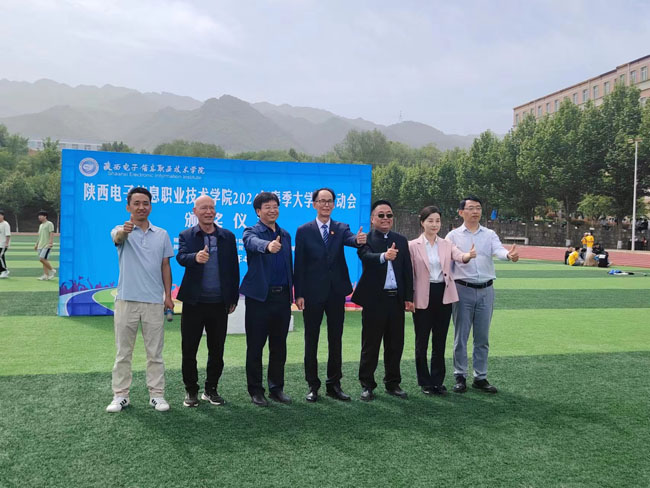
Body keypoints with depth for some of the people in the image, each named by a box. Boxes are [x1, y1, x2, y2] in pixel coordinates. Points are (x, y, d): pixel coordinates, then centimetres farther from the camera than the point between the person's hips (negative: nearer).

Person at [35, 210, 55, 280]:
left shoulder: (49, 224, -6)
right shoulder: (40, 225, 20)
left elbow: (52, 234, -15)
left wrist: (50, 243, -25)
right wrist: (36, 244, 23)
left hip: (47, 245, -9)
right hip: (40, 245, 9)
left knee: (42, 258, -17)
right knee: (43, 259, 6)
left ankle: (52, 270, -2)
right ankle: (46, 275, 8)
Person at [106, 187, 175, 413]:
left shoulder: (162, 234, 8)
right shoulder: (121, 230, -1)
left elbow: (165, 267, 10)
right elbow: (118, 237, -27)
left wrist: (168, 295, 4)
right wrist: (124, 230, -51)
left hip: (154, 301, 2)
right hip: (126, 300, -1)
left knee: (155, 352, 7)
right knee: (123, 352, 7)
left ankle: (157, 394, 16)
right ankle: (120, 395, 16)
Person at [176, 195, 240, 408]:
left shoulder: (228, 237, 8)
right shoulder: (186, 236, 2)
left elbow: (234, 268, 7)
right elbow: (181, 257, -17)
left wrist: (233, 298, 4)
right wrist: (195, 257, -40)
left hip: (219, 302, 2)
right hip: (194, 302, -1)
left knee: (217, 350, 10)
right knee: (189, 350, 6)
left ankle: (211, 389, 24)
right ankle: (191, 390, 21)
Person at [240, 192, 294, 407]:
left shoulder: (285, 235, 13)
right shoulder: (251, 232, -4)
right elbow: (254, 243, -30)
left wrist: (290, 294, 12)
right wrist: (268, 246, -53)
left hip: (282, 297, 5)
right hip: (259, 297, -5)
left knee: (279, 346, 11)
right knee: (255, 346, 4)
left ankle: (276, 388, 23)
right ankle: (255, 390, 16)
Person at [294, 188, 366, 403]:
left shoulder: (341, 228, 5)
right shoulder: (304, 231, 0)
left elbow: (349, 239, -19)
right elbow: (299, 265, -3)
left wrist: (358, 240, -44)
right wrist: (299, 294, -8)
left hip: (336, 292, 2)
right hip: (313, 293, -2)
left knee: (335, 340, 9)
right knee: (311, 341, 6)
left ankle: (334, 384, 20)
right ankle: (313, 385, 17)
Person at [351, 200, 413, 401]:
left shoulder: (401, 241, 11)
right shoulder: (366, 240, -4)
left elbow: (407, 270, 10)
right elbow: (367, 257, -25)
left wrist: (409, 297, 4)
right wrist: (384, 256, -46)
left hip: (396, 299, 5)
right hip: (374, 299, -4)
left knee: (395, 345, 11)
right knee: (370, 345, 4)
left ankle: (392, 383, 25)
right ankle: (367, 385, 15)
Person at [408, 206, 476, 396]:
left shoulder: (446, 244, 6)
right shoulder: (413, 245, -2)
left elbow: (459, 256, -14)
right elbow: (409, 273, -3)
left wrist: (469, 255, -37)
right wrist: (408, 298, -8)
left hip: (443, 295, 3)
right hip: (423, 297, -3)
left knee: (440, 341, 9)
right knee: (422, 341, 6)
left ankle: (438, 380, 20)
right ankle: (425, 382, 18)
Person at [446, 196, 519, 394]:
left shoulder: (489, 234, 6)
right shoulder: (453, 236, 1)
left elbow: (498, 250, -14)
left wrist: (508, 254, -35)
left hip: (486, 290, 2)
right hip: (463, 289, -2)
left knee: (482, 338, 10)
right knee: (460, 337, 4)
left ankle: (480, 378, 20)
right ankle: (460, 377, 15)